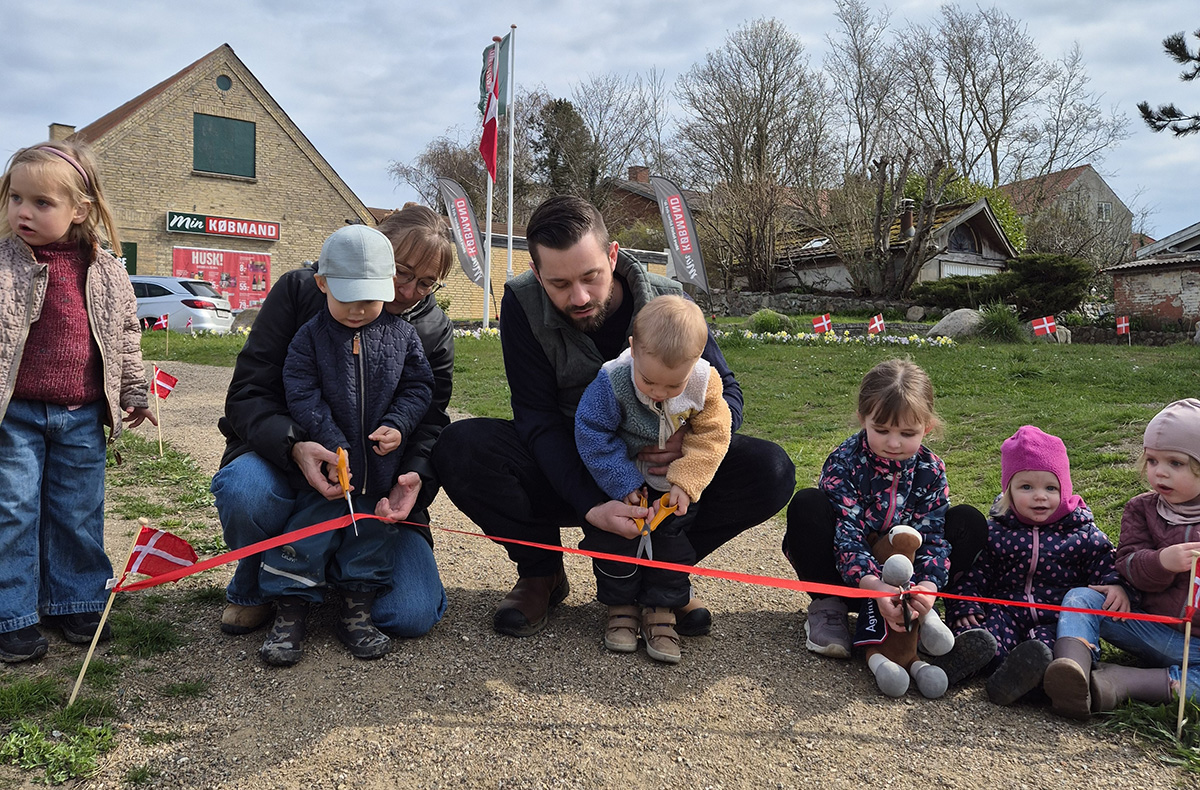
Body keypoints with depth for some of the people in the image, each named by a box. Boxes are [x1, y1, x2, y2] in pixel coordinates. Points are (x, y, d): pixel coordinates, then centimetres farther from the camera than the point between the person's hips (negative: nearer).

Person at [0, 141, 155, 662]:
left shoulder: (107, 273, 1)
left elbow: (126, 338, 11)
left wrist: (133, 396, 14)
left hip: (82, 417, 3)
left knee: (79, 515, 12)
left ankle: (74, 601, 28)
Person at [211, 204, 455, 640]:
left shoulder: (434, 330, 2)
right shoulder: (300, 289, -6)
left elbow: (429, 420, -1)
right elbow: (247, 394, -11)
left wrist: (416, 477, -25)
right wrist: (294, 446, -32)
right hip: (287, 462, -1)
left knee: (413, 615, -18)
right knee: (243, 489, -39)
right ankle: (252, 587, -2)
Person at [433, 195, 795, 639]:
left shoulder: (668, 302, -13)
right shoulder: (522, 304, -15)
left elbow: (725, 391, -6)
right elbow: (538, 420, -20)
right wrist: (590, 505, -36)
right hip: (565, 477, 0)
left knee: (770, 472, -23)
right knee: (460, 449, -28)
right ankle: (541, 573, -3)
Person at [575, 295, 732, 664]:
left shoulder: (705, 382, -25)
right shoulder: (611, 380, -31)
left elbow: (710, 437, -16)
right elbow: (592, 434, -24)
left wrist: (685, 482, -26)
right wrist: (624, 483, -26)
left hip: (674, 483, 2)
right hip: (624, 478, -1)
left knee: (672, 537, 2)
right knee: (613, 536, -4)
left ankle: (661, 611, 16)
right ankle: (621, 606, 15)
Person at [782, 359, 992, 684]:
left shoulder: (931, 470, -9)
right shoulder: (843, 463, -21)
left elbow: (931, 536, -16)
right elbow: (846, 533, -30)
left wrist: (927, 585, -38)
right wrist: (872, 584, -48)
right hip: (849, 571, -3)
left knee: (971, 523, -11)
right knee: (807, 505, -29)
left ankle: (907, 608, -18)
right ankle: (827, 605, -16)